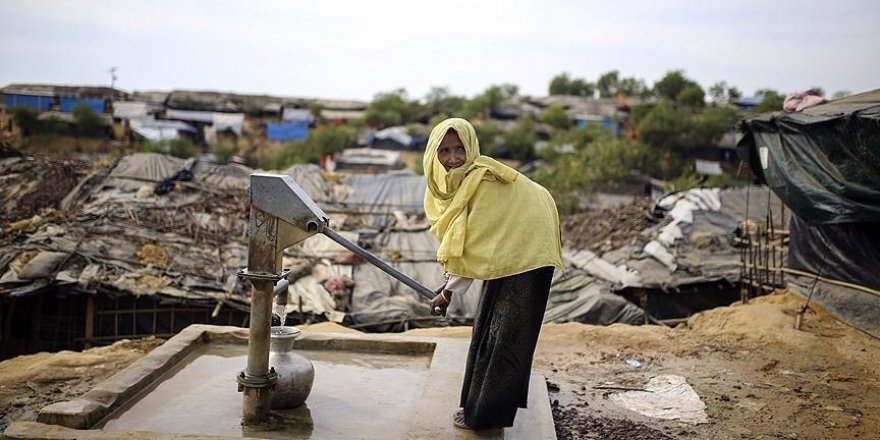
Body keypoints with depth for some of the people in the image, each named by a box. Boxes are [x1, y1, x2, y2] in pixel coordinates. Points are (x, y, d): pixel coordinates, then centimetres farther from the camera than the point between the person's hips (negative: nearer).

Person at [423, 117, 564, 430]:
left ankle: (484, 414, 9)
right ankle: (479, 402, 30)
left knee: (503, 336, -2)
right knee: (488, 329, 16)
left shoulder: (482, 181, -26)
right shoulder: (450, 182, -1)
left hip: (524, 254, -9)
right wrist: (449, 286, -5)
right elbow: (460, 245, 2)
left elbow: (474, 248, -24)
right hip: (503, 255, 9)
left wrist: (448, 292, -15)